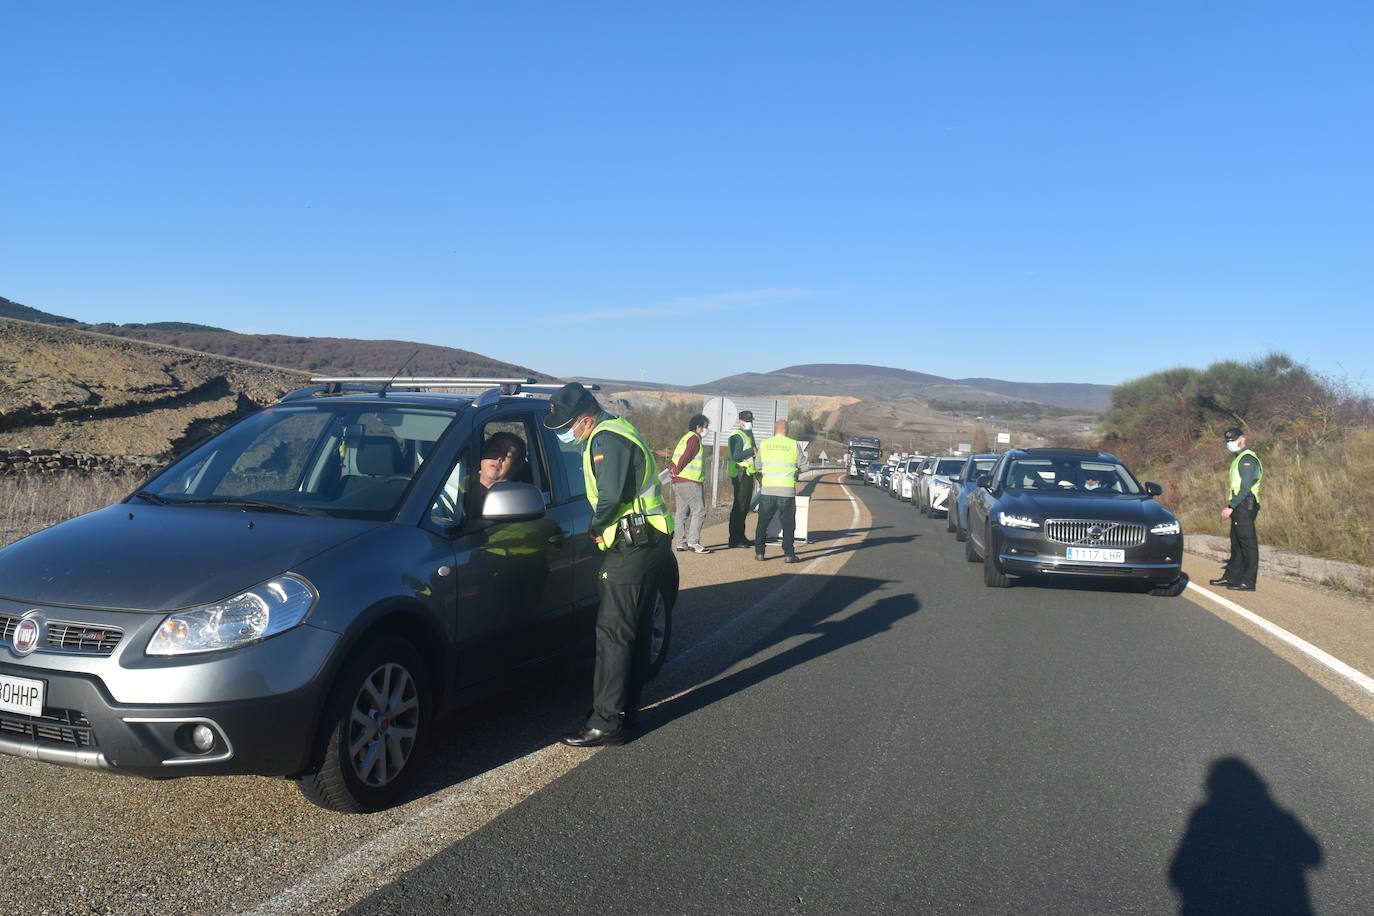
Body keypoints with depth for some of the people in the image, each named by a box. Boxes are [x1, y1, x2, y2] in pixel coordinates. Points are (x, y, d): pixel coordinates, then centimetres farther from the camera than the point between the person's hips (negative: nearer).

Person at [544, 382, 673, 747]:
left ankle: (607, 723, -5)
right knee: (634, 631, 15)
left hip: (633, 546, -11)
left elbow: (611, 494, -24)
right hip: (648, 542, 11)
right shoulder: (617, 430, 19)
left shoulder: (606, 439, -14)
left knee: (613, 634, -8)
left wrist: (596, 527, -8)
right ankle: (625, 709, 25)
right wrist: (601, 526, 13)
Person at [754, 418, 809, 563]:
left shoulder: (764, 444, 3)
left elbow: (758, 465, 11)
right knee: (788, 524, 7)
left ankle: (759, 552, 11)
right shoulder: (794, 444, -2)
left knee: (763, 522, 11)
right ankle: (788, 554, 4)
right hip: (787, 490, -1)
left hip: (767, 489, 1)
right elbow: (805, 466, 5)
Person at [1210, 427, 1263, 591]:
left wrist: (1231, 507, -22)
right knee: (1236, 544, 14)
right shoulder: (1239, 458, 20)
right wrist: (1231, 507, 18)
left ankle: (1248, 582, -6)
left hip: (1245, 506, -11)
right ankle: (1231, 577, 22)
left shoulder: (1248, 459, -13)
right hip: (1239, 508, 11)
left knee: (1248, 544, -8)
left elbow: (1245, 488, -20)